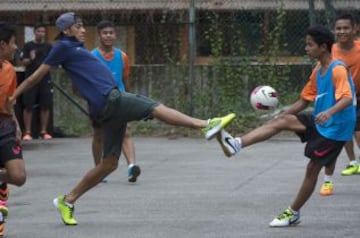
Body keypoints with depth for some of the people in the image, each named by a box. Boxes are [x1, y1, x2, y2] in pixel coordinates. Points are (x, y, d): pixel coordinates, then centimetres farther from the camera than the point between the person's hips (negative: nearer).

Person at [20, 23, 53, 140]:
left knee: (45, 106, 2)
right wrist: (30, 59, -23)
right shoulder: (28, 46, 1)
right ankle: (27, 132, 1)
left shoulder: (49, 47, 8)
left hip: (45, 79, 2)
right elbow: (24, 62, -3)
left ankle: (44, 132, 9)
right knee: (28, 106, -3)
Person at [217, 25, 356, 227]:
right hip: (319, 122, 8)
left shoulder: (338, 70, -17)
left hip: (334, 128, -8)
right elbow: (304, 101, 18)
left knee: (312, 168, -2)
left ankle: (294, 213, 10)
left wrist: (330, 112, -48)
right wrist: (280, 115, 13)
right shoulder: (317, 71, 10)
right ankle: (237, 144, -20)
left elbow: (348, 98, -30)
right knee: (282, 121, -8)